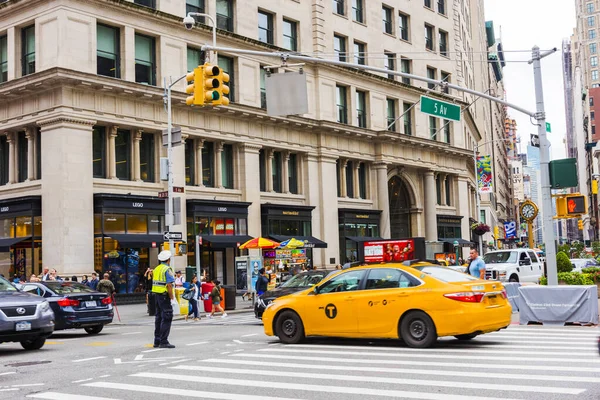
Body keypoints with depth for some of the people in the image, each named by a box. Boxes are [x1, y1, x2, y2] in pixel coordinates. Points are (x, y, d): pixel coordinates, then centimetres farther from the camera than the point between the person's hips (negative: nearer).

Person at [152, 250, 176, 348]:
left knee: (159, 317, 14)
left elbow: (155, 284, 14)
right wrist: (172, 298, -16)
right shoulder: (167, 269, -13)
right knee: (167, 318, -6)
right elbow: (169, 285, -19)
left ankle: (157, 341, 19)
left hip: (156, 295, 9)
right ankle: (164, 342, -9)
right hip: (164, 296, -9)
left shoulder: (156, 269, 14)